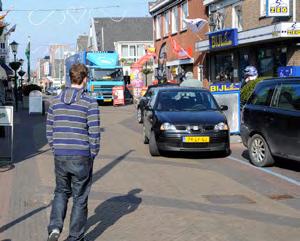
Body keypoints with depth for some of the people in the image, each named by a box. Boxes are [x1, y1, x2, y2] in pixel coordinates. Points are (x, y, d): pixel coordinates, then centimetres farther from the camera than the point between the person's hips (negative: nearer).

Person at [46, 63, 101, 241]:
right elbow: (94, 133, -11)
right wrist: (93, 154, 2)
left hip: (60, 156, 4)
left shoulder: (56, 101, 5)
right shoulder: (90, 103, -9)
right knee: (80, 197, 9)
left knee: (61, 192, 21)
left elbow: (50, 131, 8)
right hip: (82, 157, -4)